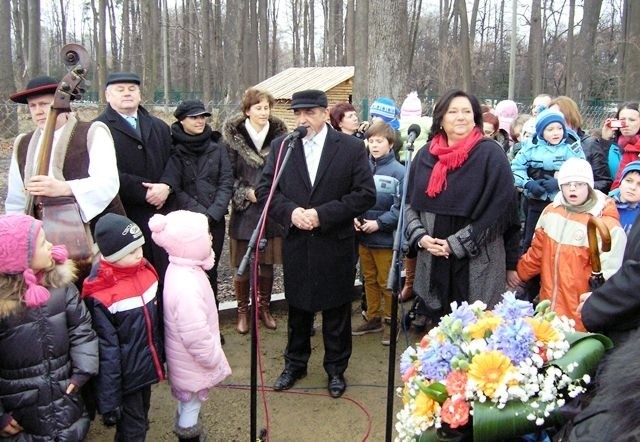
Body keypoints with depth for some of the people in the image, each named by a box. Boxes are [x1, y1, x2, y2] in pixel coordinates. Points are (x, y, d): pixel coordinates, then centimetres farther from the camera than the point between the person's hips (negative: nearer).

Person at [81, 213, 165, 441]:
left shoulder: (145, 271, -4)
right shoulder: (100, 297, -25)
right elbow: (106, 351, -21)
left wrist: (162, 356, 17)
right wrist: (108, 401, -16)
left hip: (147, 365, 6)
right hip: (125, 376, -6)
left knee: (141, 422, 25)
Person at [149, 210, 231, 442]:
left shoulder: (181, 268, -4)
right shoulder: (187, 286, -37)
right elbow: (196, 337, -31)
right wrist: (214, 360, -16)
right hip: (193, 365, -9)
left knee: (188, 404, 29)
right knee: (191, 407, 13)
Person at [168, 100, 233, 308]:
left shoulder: (217, 145, 4)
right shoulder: (174, 149, -3)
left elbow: (226, 182, 1)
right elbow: (175, 189, -5)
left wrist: (212, 214, -9)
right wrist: (201, 213, -11)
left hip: (215, 220, 2)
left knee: (211, 269, 7)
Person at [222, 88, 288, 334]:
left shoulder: (279, 136, 0)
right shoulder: (234, 137, -5)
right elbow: (228, 174, -3)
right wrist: (246, 192, -15)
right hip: (244, 211, -2)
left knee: (267, 263, 11)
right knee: (242, 264, 6)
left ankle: (264, 308, 29)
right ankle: (242, 311, 24)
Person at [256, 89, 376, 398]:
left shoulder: (352, 148, -6)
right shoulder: (280, 146, 2)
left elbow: (366, 194, -10)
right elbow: (265, 189, 3)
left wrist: (323, 214, -18)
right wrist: (290, 212, -16)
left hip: (336, 245, -2)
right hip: (295, 243, 3)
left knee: (336, 310, 11)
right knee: (297, 307, 17)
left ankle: (336, 367, 30)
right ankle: (295, 363, 37)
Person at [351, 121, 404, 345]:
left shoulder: (398, 172, -12)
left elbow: (400, 207, -13)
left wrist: (379, 223, -18)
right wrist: (354, 217, -8)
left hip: (385, 237, -4)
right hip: (363, 236, 5)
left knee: (386, 283, 9)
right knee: (369, 280, 18)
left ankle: (389, 322, 25)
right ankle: (373, 318, 33)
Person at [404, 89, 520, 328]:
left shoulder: (490, 154, -5)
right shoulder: (426, 155, 9)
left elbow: (498, 209, -10)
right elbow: (410, 203, 13)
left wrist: (456, 244, -12)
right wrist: (420, 236, -5)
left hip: (478, 265, -4)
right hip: (433, 265, 4)